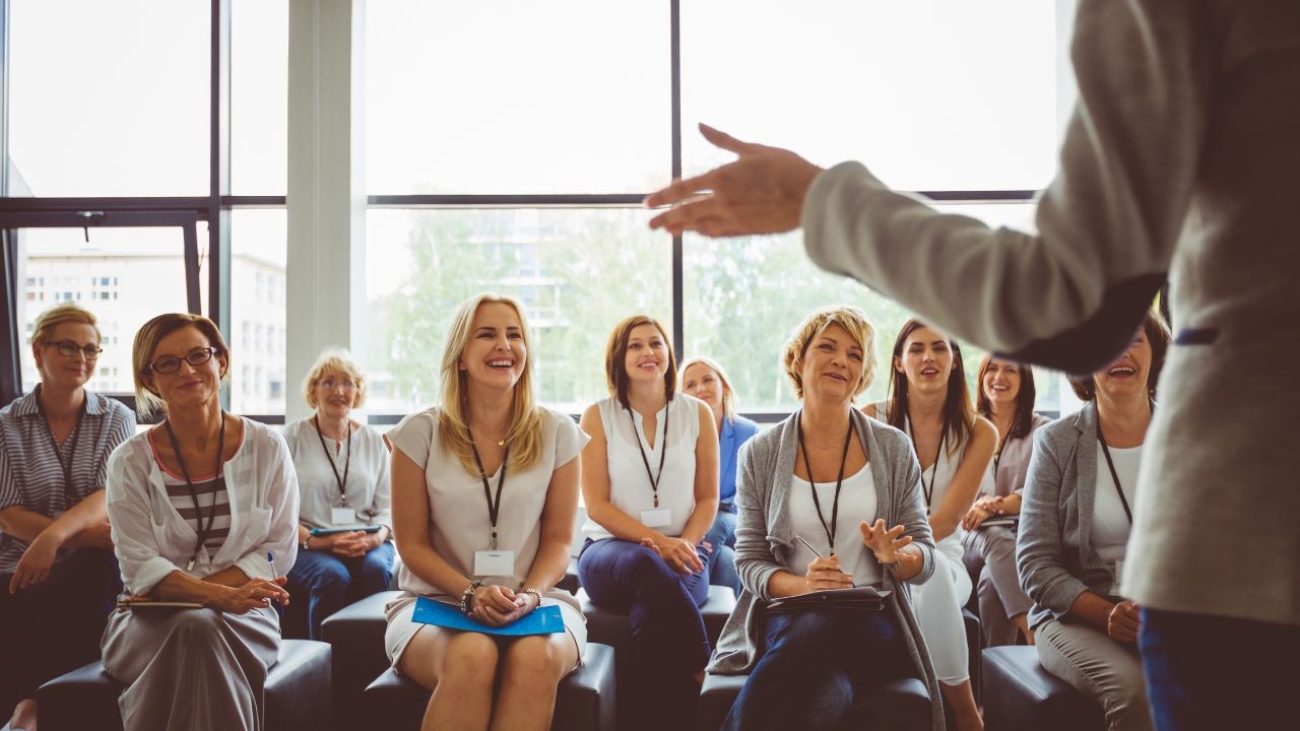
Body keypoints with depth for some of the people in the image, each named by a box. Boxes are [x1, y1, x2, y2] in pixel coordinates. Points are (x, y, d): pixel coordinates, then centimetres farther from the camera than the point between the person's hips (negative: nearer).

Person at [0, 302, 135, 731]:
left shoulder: (117, 419, 5)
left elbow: (108, 498, -9)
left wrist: (54, 535, -29)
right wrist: (86, 533, -21)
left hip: (90, 574, 0)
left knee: (99, 567, -33)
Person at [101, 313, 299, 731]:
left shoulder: (267, 449, 2)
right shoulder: (130, 462, 2)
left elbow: (280, 550, 0)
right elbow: (139, 567, -6)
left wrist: (182, 589, -13)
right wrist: (221, 595, -25)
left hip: (243, 618, 0)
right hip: (151, 622, 0)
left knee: (207, 629, -34)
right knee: (194, 628, -34)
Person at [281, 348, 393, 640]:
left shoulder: (374, 441, 16)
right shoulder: (292, 438, 6)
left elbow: (386, 505, 12)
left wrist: (378, 536, -10)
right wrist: (312, 540, -18)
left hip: (366, 545, 2)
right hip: (305, 546, -2)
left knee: (376, 570, -32)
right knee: (333, 575, -35)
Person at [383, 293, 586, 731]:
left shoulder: (557, 434, 5)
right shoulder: (421, 433, 1)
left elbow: (558, 540, 5)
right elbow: (413, 544, 1)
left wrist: (529, 595, -15)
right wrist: (471, 594, -16)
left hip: (535, 601, 1)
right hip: (434, 601, -1)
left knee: (535, 658, -35)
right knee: (472, 658, -37)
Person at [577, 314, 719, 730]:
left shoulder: (697, 414, 10)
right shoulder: (598, 416, 5)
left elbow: (707, 498, 10)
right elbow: (596, 505, -1)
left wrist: (684, 545, -12)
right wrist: (655, 541, -16)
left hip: (681, 555, 1)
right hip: (610, 550, -1)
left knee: (650, 620, -36)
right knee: (646, 565, -40)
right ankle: (704, 673, -34)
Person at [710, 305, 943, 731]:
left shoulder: (894, 450, 8)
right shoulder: (760, 455, 6)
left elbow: (925, 559, 9)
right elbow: (750, 561, 5)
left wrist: (895, 557, -15)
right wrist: (802, 585, -15)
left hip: (871, 621, 1)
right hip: (787, 619, 0)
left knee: (817, 635, -36)